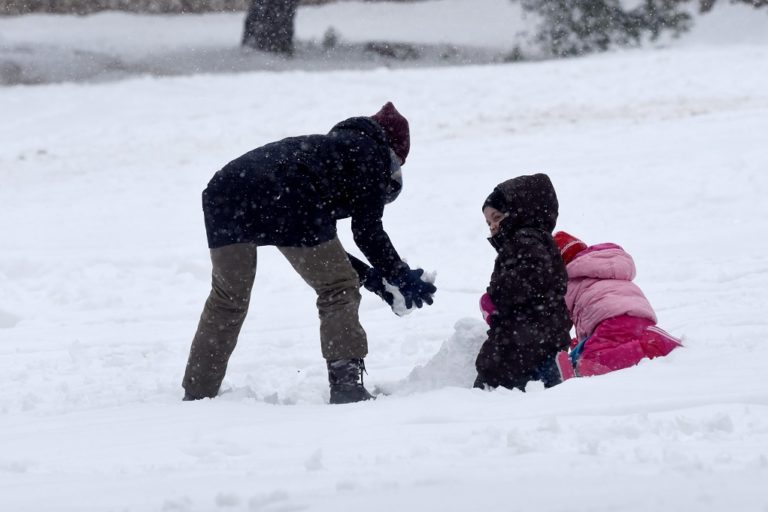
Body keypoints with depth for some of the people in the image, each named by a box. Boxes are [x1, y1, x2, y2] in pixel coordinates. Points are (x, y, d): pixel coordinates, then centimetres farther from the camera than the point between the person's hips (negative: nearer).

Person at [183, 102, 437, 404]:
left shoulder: (330, 146, 39)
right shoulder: (372, 153, 18)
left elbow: (316, 249, 37)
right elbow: (368, 230, 9)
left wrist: (371, 277, 36)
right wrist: (401, 276, 20)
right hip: (281, 197, -7)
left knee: (227, 298, 21)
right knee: (339, 289, 9)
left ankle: (197, 393, 22)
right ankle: (346, 381, -1)